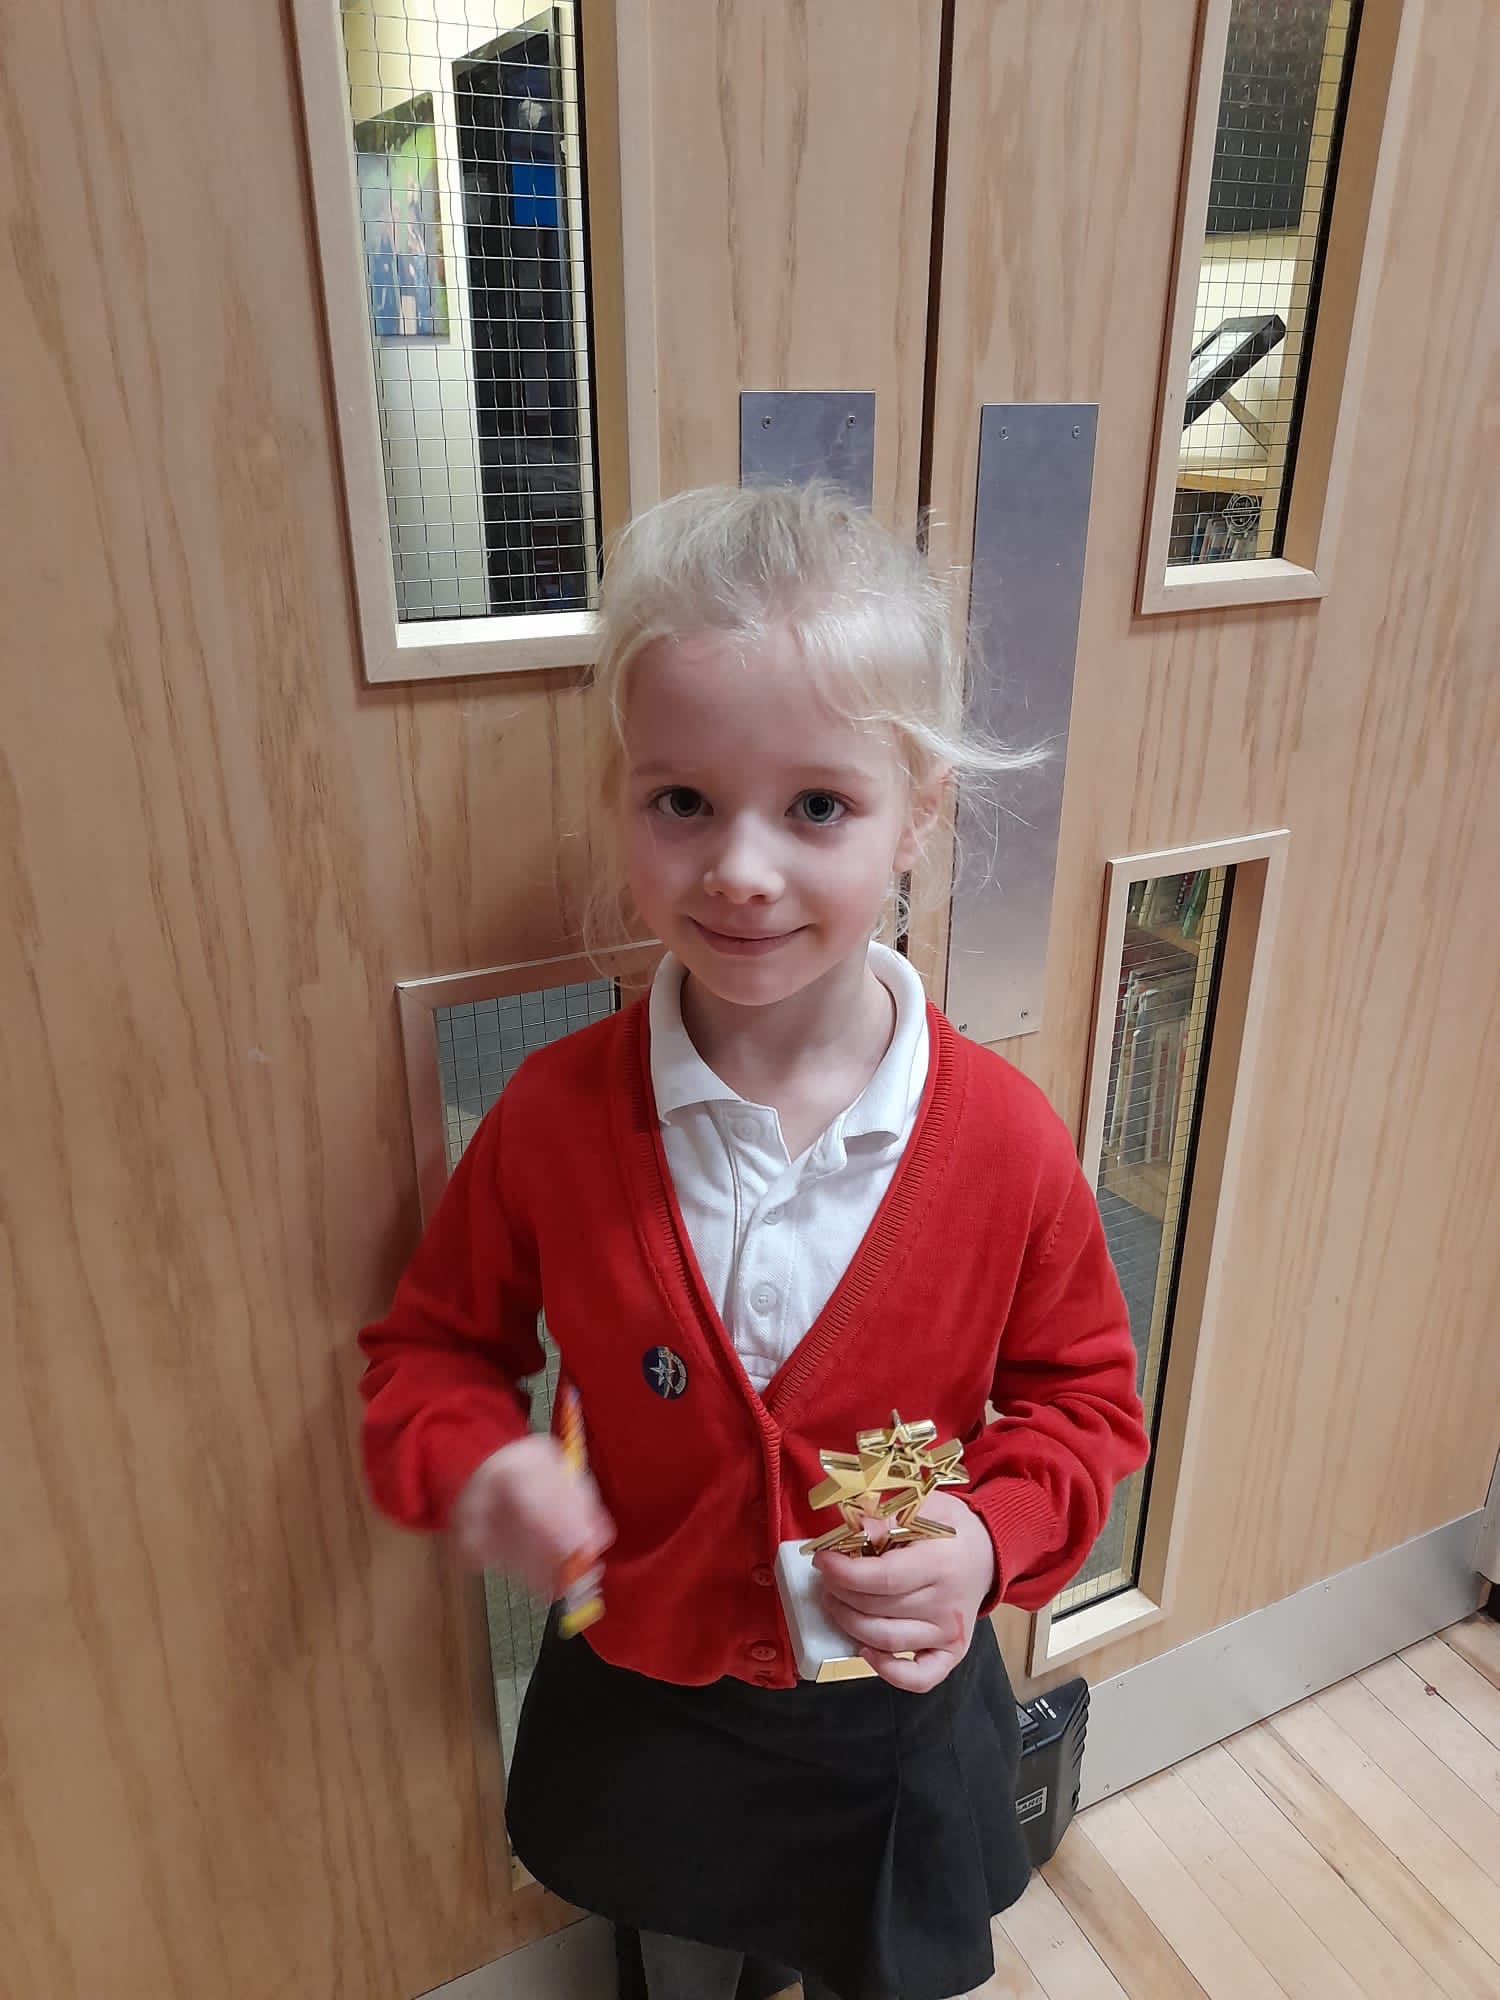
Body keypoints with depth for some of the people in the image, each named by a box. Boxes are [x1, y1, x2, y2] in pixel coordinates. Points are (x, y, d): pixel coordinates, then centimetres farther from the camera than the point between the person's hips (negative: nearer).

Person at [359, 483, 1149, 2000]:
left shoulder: (1005, 1139, -23)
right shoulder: (552, 1117, -22)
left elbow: (1080, 1391, -8)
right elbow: (434, 1341, -6)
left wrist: (993, 1535, -25)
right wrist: (471, 1458, -26)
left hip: (894, 1711, 0)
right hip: (635, 1692, 1)